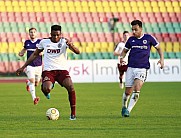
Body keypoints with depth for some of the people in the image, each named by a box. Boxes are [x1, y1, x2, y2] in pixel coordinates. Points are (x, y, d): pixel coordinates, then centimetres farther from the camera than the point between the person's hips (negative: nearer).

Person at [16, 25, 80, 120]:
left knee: (71, 87, -25)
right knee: (47, 89, -30)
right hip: (48, 70, 0)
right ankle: (45, 90, 13)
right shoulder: (44, 42, 4)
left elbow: (77, 52, -15)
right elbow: (35, 54, 17)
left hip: (62, 70, 0)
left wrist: (71, 45, -37)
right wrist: (23, 67, 17)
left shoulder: (64, 41, -1)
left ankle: (73, 113, -9)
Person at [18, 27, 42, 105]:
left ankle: (28, 83, 47)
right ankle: (34, 98, -27)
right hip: (30, 65, 0)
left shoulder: (40, 42, -3)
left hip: (38, 65, 0)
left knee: (36, 84, 11)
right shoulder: (27, 42, 5)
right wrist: (21, 53, 4)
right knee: (32, 80, -21)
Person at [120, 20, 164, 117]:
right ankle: (124, 107, 32)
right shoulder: (131, 40, 7)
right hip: (131, 68, 2)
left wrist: (162, 59, 0)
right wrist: (121, 57, -3)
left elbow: (158, 48, 13)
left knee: (137, 88, -23)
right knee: (128, 92, 4)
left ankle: (128, 110, -17)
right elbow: (125, 50, 19)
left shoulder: (149, 38, 1)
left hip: (142, 68, -2)